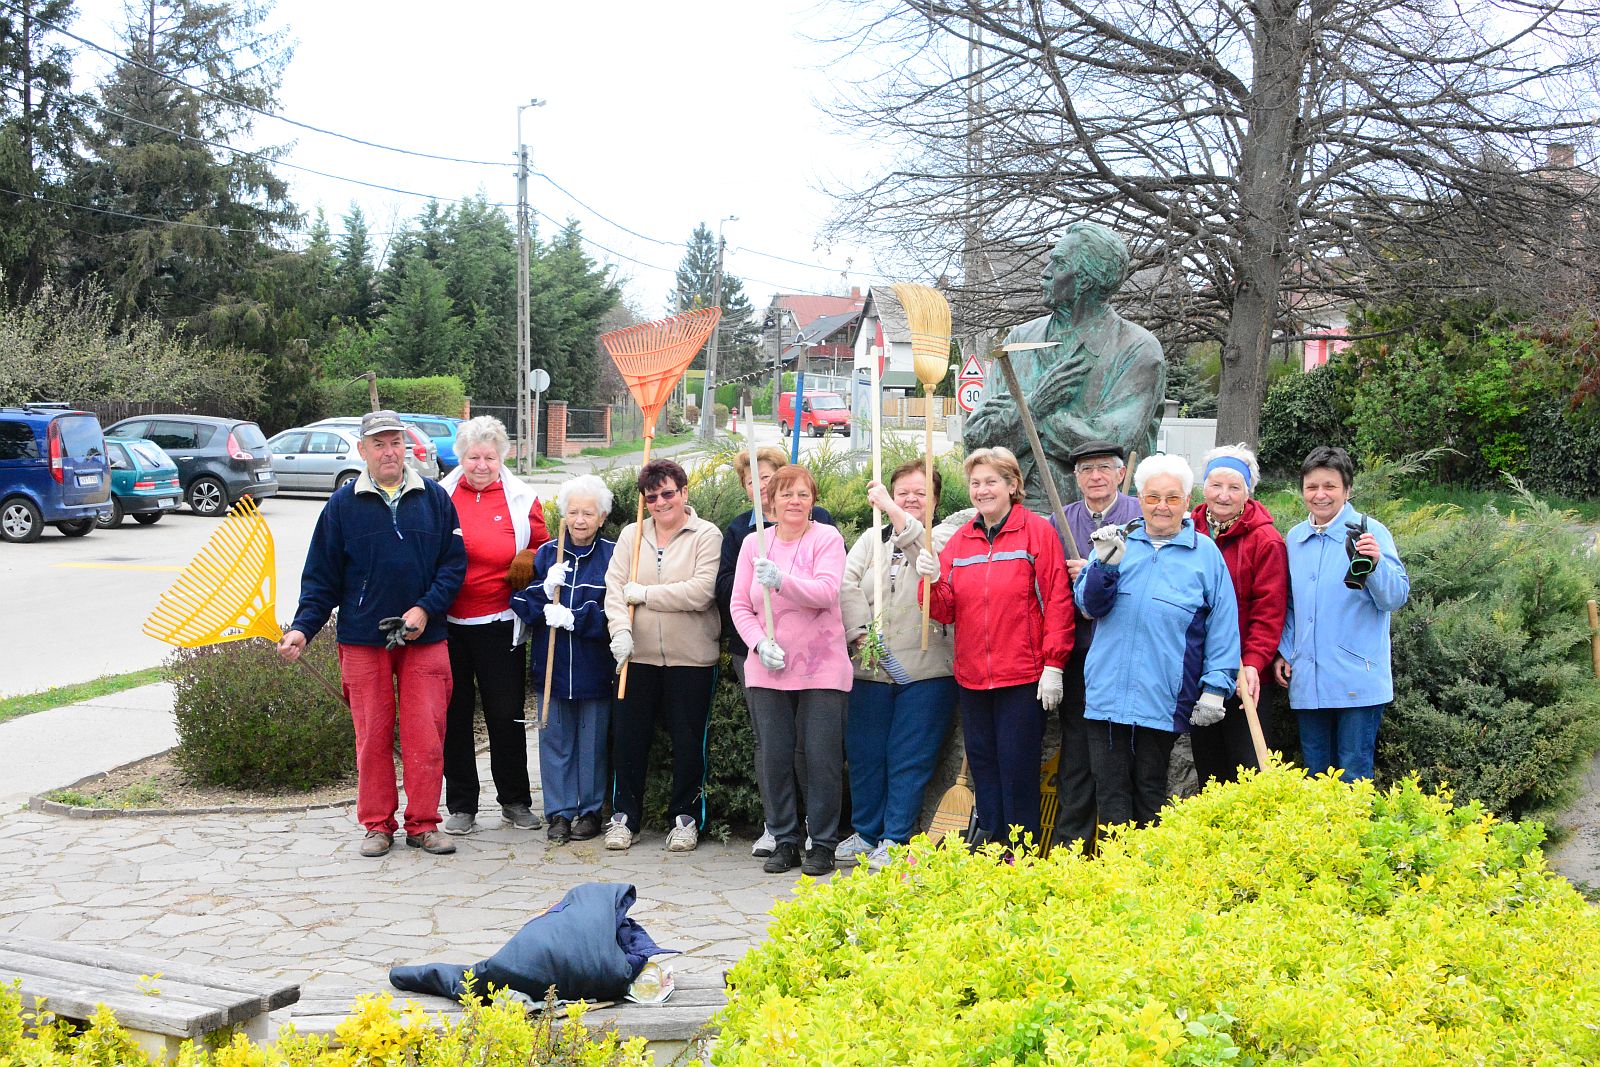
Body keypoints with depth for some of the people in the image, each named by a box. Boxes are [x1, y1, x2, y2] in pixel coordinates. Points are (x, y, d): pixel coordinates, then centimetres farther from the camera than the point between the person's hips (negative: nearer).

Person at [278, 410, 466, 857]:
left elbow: (454, 563, 3)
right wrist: (303, 628, -6)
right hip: (363, 637, 0)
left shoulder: (434, 498, 4)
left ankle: (423, 823, 11)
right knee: (372, 734, 4)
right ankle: (377, 824, 16)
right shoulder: (343, 504, 3)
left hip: (424, 637, 0)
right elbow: (321, 576, 4)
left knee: (426, 733, -1)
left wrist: (426, 608, -10)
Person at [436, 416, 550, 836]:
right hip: (447, 624, 1)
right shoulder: (441, 495, 3)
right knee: (454, 715, 7)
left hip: (499, 625, -1)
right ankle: (461, 805, 18)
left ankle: (515, 801, 20)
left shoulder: (522, 499, 2)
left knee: (506, 714, 5)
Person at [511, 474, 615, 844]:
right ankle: (559, 812, 16)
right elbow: (520, 604, 5)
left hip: (594, 667, -2)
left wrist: (574, 618, -16)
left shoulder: (613, 556, -2)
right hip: (552, 665, 2)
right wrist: (545, 589, -14)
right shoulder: (546, 554, 7)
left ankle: (590, 810, 18)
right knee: (555, 738, 6)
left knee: (592, 740, 5)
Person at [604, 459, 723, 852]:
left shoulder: (706, 536, -4)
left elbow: (701, 592, -17)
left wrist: (645, 594, -12)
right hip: (638, 656, 3)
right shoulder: (632, 535, 9)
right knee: (628, 738, 7)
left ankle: (686, 817, 19)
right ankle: (624, 816, 21)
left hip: (691, 658, -3)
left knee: (688, 741, 4)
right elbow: (614, 587, 1)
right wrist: (621, 629, -16)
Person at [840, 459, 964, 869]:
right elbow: (847, 585, 2)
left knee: (910, 759, -1)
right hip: (870, 668, 4)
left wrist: (891, 510, -24)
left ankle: (896, 840, 8)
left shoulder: (948, 535, 3)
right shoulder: (871, 539, 15)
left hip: (926, 669, -4)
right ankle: (865, 833, 23)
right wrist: (860, 631, -12)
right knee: (863, 754, 9)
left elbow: (931, 552, -21)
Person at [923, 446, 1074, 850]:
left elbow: (1058, 602, -8)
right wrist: (933, 581, -12)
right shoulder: (959, 540, 10)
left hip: (1023, 677, -5)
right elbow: (945, 611, 8)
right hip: (972, 677, 5)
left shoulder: (1038, 532, -4)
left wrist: (1053, 666, -12)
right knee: (983, 766, 11)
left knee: (1018, 768, -1)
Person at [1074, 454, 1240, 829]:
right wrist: (1106, 564, -14)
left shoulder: (1205, 553, 3)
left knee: (1150, 791, 9)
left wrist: (1216, 687, -3)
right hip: (1106, 694, 2)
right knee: (1110, 791, 4)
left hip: (1164, 698, -2)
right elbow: (1091, 606, 3)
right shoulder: (1118, 541, 9)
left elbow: (1223, 628, 2)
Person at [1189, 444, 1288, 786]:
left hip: (1241, 676, -5)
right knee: (1207, 765, 14)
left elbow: (1269, 610, -11)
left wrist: (1254, 663, -21)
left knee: (1247, 766, -2)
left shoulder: (1265, 540, -7)